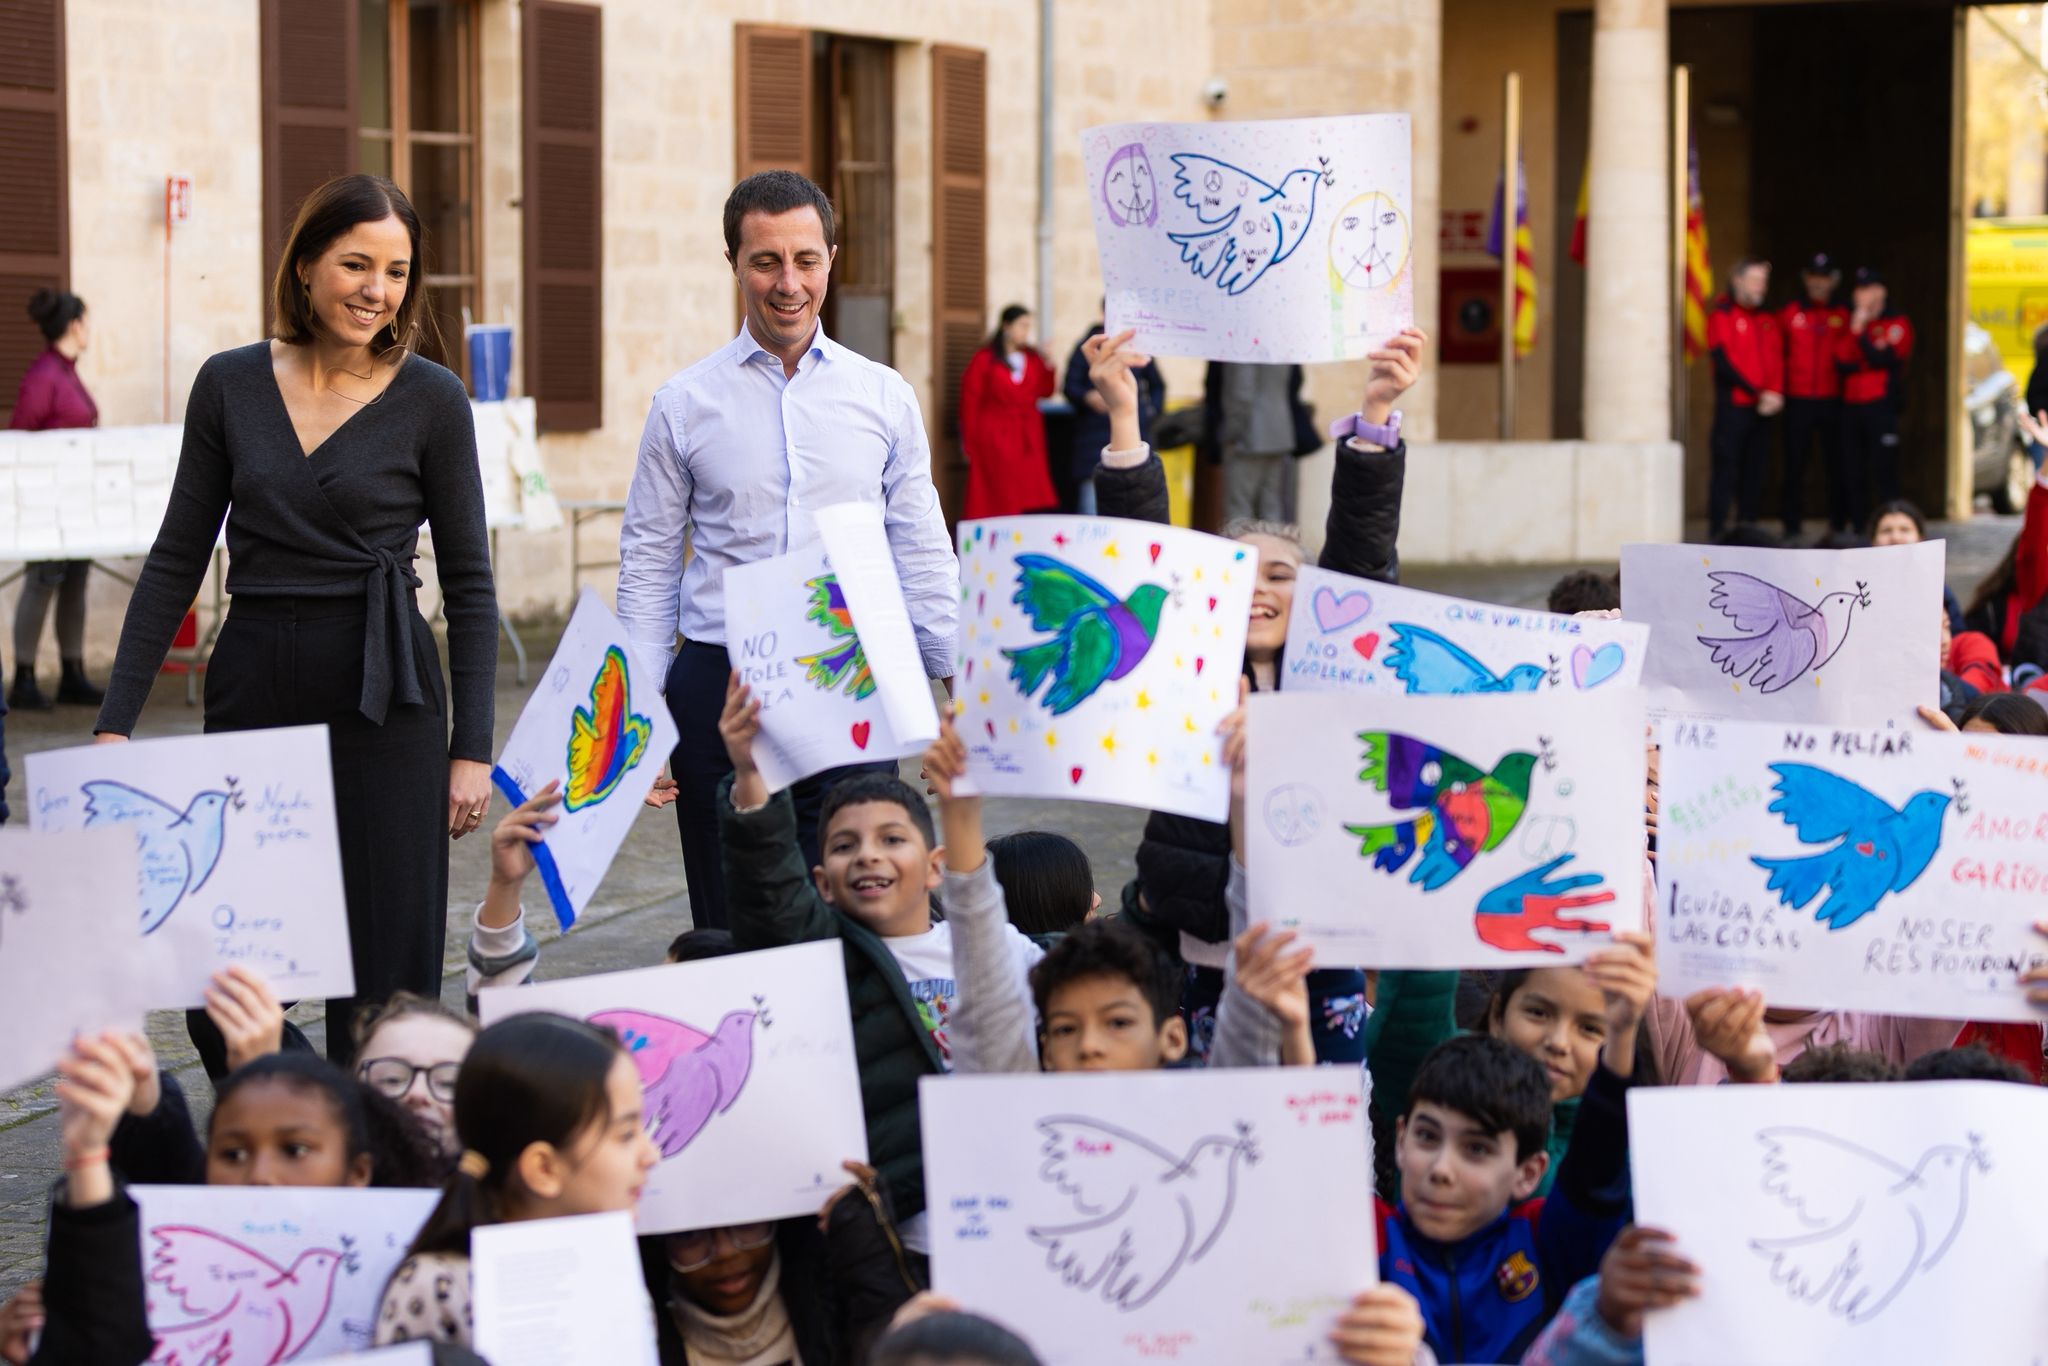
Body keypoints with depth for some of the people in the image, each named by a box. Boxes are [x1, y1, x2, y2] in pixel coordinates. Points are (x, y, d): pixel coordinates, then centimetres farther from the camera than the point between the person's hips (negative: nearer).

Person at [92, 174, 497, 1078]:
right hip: (252, 689, 3)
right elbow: (176, 561, 8)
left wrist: (472, 750, -4)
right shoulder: (230, 385, 5)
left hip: (384, 698, -2)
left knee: (385, 982, -1)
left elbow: (469, 585, 2)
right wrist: (116, 722, 3)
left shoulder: (430, 400, -1)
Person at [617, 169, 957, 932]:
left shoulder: (884, 398, 7)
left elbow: (922, 553, 9)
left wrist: (961, 686, 2)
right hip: (719, 688, 0)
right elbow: (647, 565, 7)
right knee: (731, 934, 4)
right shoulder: (684, 405, 5)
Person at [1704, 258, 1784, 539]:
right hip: (1732, 407, -6)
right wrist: (1757, 393, -13)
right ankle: (1717, 533, -5)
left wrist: (1776, 393, -7)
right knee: (1726, 469, -7)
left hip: (1762, 409, 6)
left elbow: (1777, 360, 12)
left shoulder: (1766, 320, 16)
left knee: (1754, 472, 7)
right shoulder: (1722, 315, -4)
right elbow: (1724, 362, -11)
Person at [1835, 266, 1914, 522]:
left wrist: (1861, 334, -9)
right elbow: (1840, 361, 6)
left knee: (1883, 470, -9)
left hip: (1881, 406, -6)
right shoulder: (1853, 323, 18)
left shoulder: (1897, 325, 0)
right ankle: (1858, 527, 12)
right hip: (1851, 405, 6)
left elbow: (1882, 359, -11)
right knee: (1854, 473, 6)